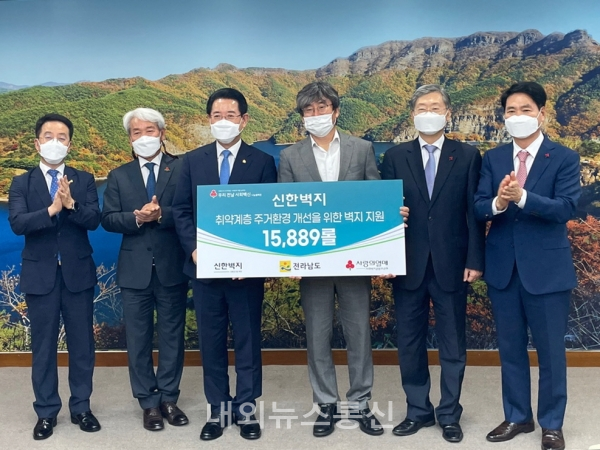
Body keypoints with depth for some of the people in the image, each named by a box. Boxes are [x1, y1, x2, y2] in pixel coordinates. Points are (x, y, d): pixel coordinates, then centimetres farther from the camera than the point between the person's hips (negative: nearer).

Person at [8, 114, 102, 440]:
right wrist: (51, 210, -26)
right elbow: (17, 223, -12)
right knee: (42, 346, 8)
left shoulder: (84, 180, 4)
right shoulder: (21, 183, 3)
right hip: (40, 274, 0)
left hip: (78, 272, 1)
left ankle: (81, 407, 23)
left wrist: (71, 204, -27)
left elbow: (94, 220, -9)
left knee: (82, 343, 8)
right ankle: (46, 411, 22)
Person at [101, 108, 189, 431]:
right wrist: (137, 217, -17)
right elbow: (108, 220, 0)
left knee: (171, 336, 9)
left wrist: (162, 214, -22)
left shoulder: (182, 169, 1)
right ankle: (148, 402, 22)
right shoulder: (118, 177, 8)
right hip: (135, 269, 2)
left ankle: (169, 398, 24)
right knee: (138, 339, 8)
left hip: (172, 267, -1)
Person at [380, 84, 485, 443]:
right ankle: (418, 411, 26)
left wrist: (475, 260, -5)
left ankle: (449, 414, 25)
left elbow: (474, 212, 0)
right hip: (409, 265, 1)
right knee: (410, 343, 10)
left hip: (451, 265, -1)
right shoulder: (395, 156, 5)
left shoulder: (468, 156, 3)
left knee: (453, 344, 9)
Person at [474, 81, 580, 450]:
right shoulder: (493, 158, 5)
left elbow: (565, 208, -17)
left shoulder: (565, 158, -4)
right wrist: (497, 202, -25)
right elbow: (478, 208, -3)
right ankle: (518, 416, 31)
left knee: (550, 350, 8)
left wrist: (521, 197, -30)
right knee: (510, 348, 14)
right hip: (503, 267, 3)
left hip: (547, 268, -3)